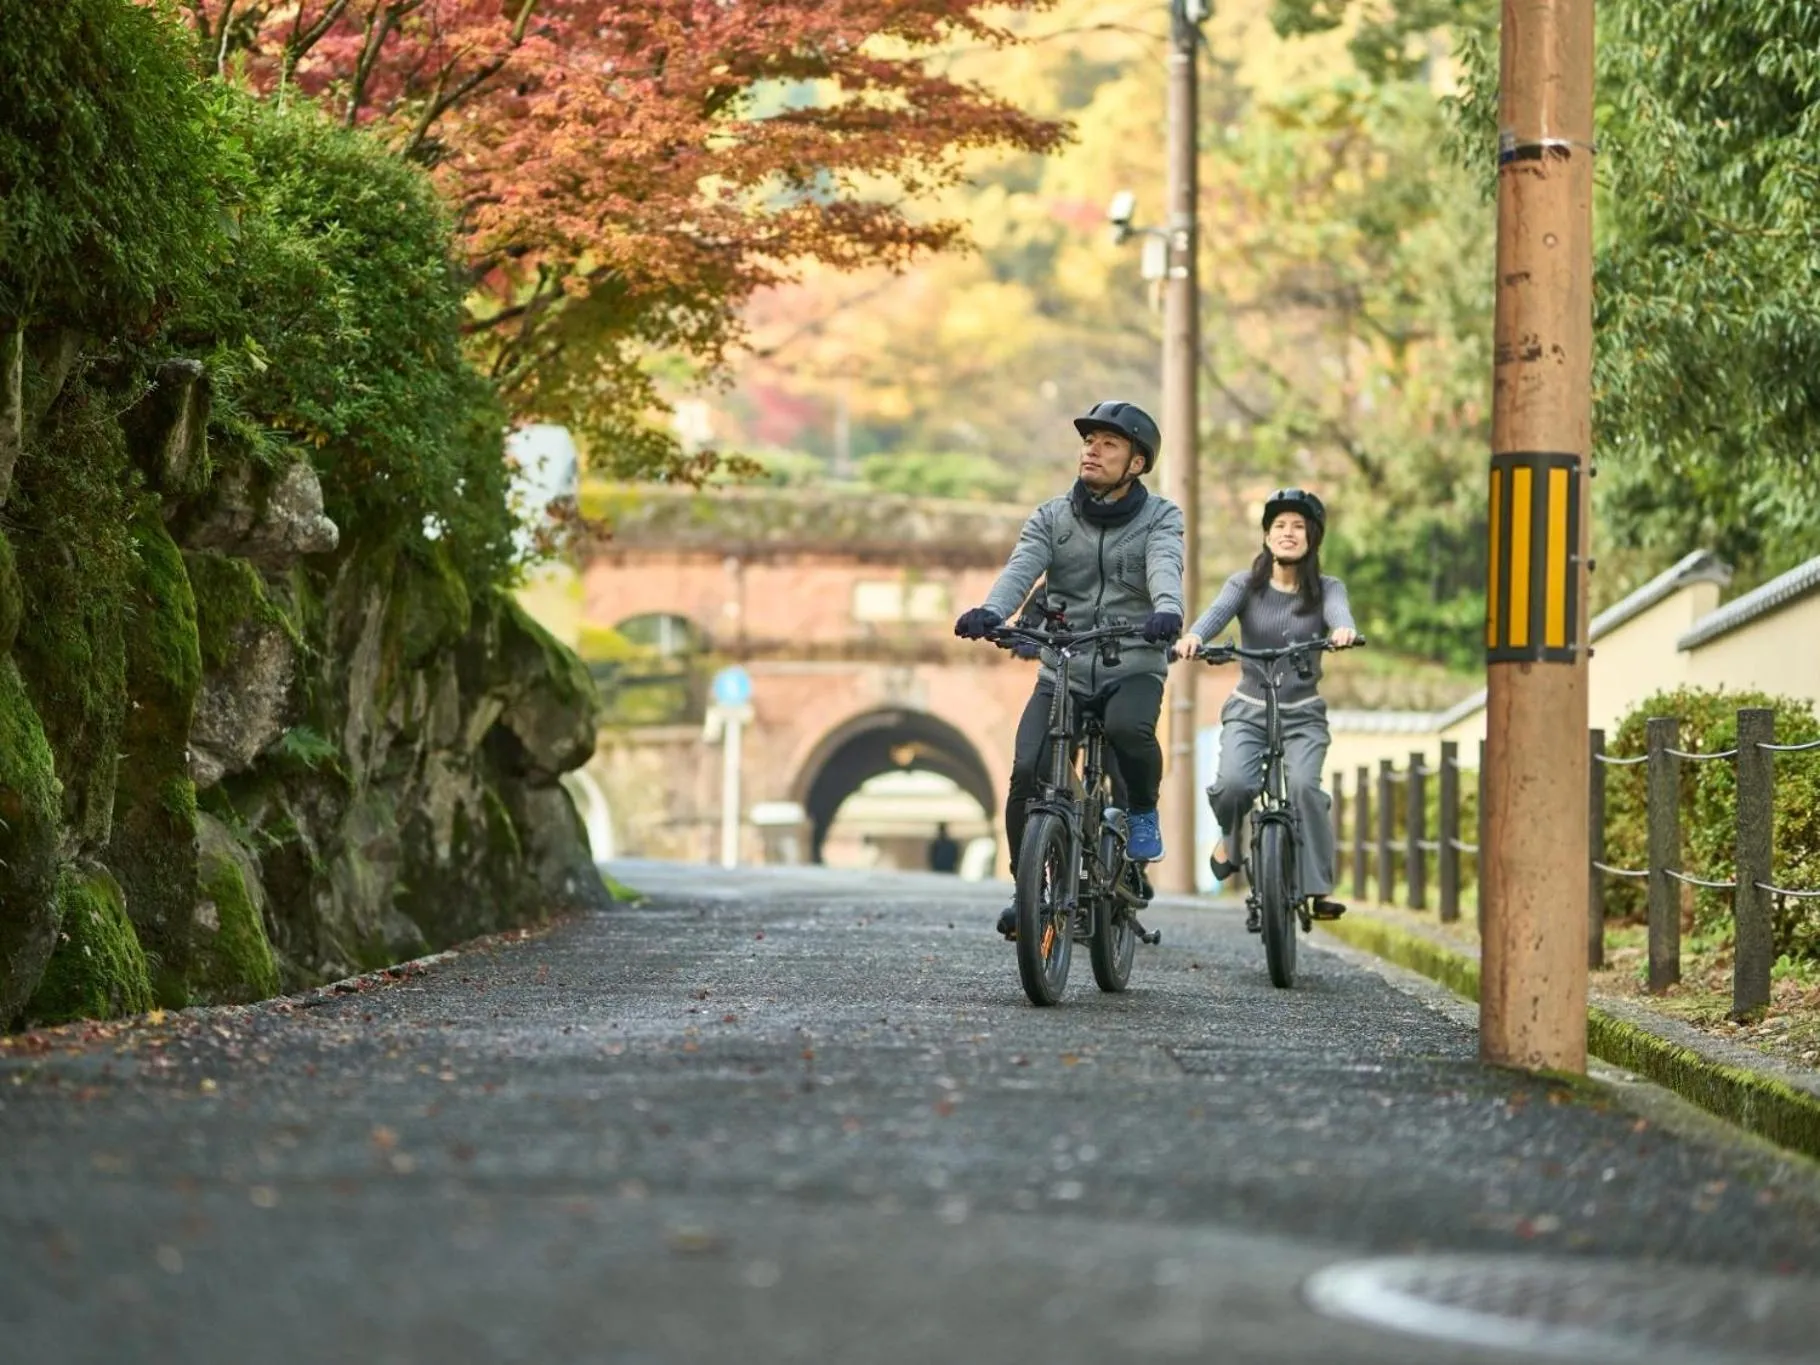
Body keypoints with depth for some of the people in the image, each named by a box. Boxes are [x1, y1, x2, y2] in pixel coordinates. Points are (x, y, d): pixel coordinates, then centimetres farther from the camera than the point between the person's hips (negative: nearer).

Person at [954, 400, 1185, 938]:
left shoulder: (1160, 518, 3)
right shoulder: (1052, 518, 7)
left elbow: (1165, 567, -18)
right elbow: (1021, 568, -10)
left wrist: (1167, 611, -42)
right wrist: (990, 611, -33)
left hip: (1133, 667, -2)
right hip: (1063, 668, 2)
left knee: (1128, 727, -35)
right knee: (1027, 772, -17)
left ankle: (1143, 812, -4)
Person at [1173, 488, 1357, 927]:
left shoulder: (1326, 589, 3)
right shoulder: (1246, 585, 2)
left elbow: (1338, 611, -20)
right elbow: (1218, 611, -18)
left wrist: (1343, 629, -45)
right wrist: (1193, 636, -41)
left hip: (1303, 714, 0)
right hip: (1249, 709, 0)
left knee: (1302, 785, -28)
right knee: (1234, 783, -27)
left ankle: (1317, 889, -19)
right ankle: (1230, 838, 8)